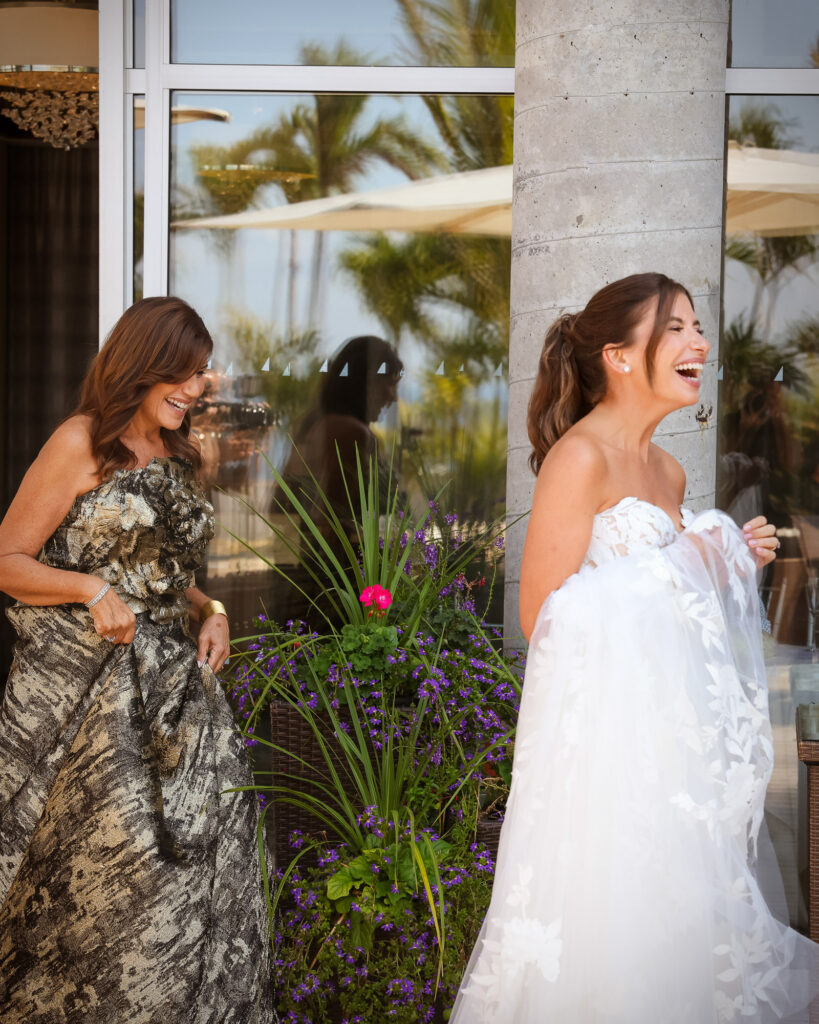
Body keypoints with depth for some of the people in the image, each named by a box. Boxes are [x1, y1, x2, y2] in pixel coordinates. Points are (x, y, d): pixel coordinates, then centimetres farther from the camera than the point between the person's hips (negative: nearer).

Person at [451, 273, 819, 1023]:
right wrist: (684, 565, -12)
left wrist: (731, 561, 7)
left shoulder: (668, 471, 14)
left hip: (667, 720, 9)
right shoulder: (580, 458, -12)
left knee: (673, 908, 12)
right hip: (602, 722, -9)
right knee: (608, 901, -5)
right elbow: (544, 615, -17)